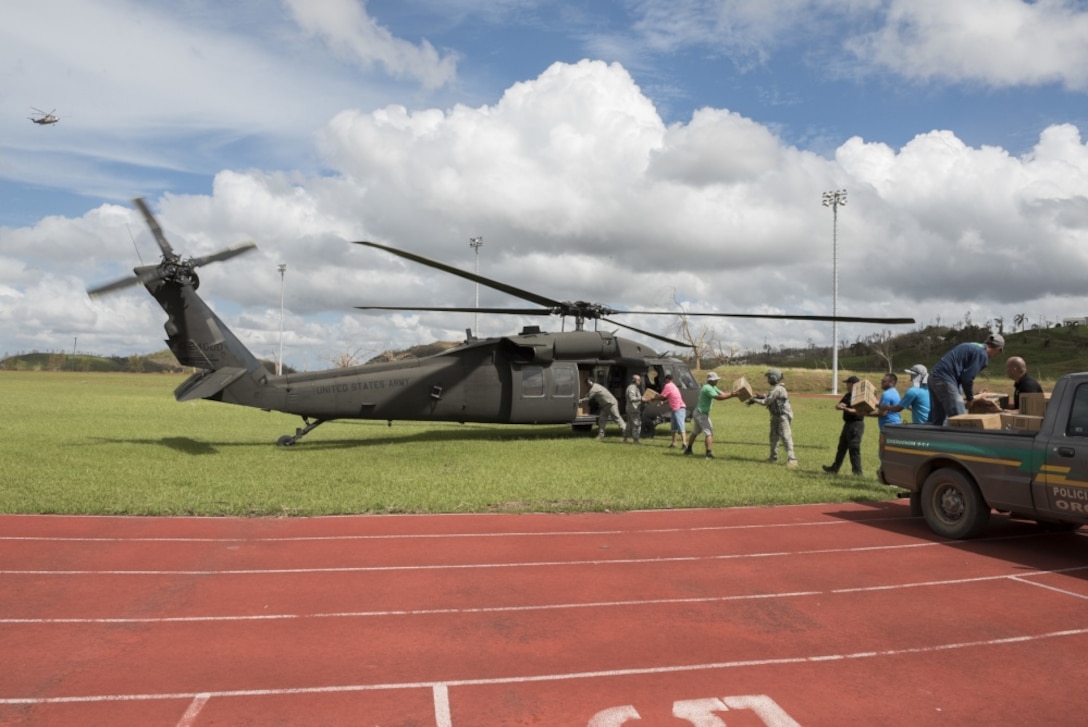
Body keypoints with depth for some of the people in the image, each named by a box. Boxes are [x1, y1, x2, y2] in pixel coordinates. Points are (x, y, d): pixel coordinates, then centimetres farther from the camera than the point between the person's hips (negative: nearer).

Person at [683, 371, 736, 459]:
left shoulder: (713, 387, 13)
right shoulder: (708, 388, -20)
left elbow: (723, 393, 7)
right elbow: (718, 397, -30)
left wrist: (732, 393, -8)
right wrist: (732, 395, -31)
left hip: (698, 413, 11)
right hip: (702, 414, -11)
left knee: (695, 432, 20)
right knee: (709, 432, -12)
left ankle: (688, 449, 31)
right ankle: (709, 453, -16)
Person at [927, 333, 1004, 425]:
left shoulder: (972, 347, 24)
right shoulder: (982, 354, -4)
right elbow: (967, 378, -9)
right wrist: (970, 398, 6)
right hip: (945, 380, -10)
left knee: (937, 420, 14)